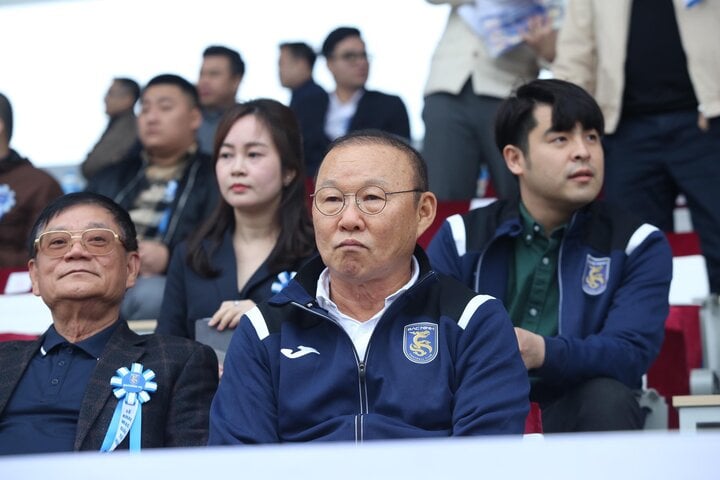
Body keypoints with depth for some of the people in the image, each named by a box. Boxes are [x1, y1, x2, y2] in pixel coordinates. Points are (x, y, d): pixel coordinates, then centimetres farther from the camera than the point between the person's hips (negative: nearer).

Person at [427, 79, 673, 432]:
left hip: (582, 415, 0)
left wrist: (543, 353, -34)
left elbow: (631, 352, -14)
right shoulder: (460, 238, 6)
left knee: (607, 397, -33)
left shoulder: (639, 245, 2)